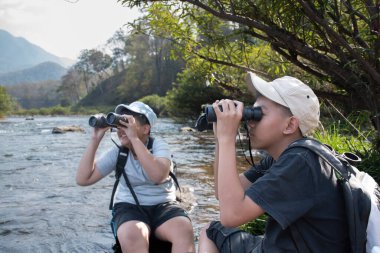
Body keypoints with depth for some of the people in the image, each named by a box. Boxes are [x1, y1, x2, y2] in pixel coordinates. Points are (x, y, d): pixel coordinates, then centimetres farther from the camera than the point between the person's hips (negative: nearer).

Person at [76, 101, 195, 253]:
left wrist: (134, 138, -28)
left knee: (184, 231, -31)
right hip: (130, 206, 1)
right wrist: (95, 140, -13)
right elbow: (83, 179, -6)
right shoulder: (117, 152, 0)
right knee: (132, 236, -34)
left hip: (163, 205, 0)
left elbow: (159, 176, -28)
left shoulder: (158, 145, -6)